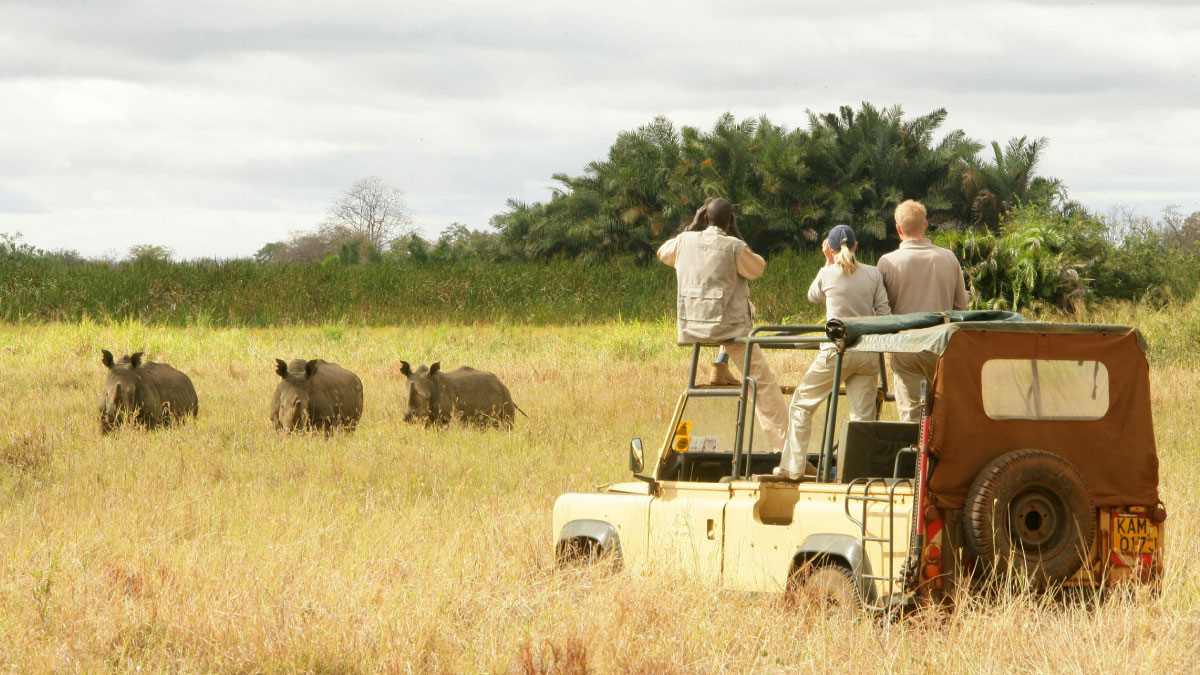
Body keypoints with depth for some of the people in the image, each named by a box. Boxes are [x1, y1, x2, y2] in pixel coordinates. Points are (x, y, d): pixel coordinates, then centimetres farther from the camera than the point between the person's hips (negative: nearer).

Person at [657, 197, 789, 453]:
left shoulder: (685, 241, 2)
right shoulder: (734, 247, -10)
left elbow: (663, 253, 23)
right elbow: (757, 269, 7)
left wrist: (692, 226, 25)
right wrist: (737, 235, 10)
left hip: (691, 325, 5)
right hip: (729, 326, -5)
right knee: (764, 383, -1)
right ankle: (783, 444, -7)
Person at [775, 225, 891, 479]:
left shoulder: (828, 274, -1)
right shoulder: (873, 274, 3)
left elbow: (812, 296, 20)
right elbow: (885, 314, 2)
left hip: (836, 352, -2)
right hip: (868, 352, 2)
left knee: (802, 403, 12)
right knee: (863, 415, 4)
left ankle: (793, 465, 10)